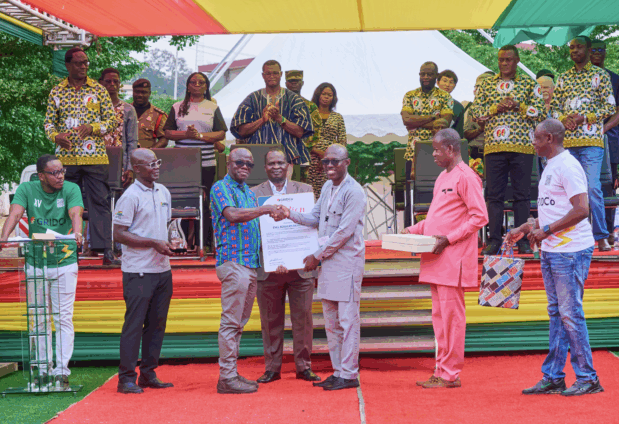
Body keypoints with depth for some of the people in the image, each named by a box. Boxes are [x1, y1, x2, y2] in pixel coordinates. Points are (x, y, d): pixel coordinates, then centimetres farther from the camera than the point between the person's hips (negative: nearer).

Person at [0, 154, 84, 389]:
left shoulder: (71, 189, -3)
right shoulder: (27, 189, 0)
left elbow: (75, 213, -21)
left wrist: (77, 232, -44)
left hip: (65, 263, -1)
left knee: (63, 317, -2)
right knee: (39, 318, 7)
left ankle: (61, 370, 1)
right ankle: (43, 370, 15)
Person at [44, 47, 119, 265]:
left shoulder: (98, 89, 5)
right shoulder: (57, 91, 9)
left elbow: (112, 119, 4)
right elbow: (49, 121, 12)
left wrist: (93, 128, -14)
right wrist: (55, 136, -10)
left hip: (94, 157, -1)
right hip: (66, 156, 1)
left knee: (99, 202, -5)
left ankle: (105, 249, -4)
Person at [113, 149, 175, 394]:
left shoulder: (163, 192, 13)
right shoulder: (130, 196, -11)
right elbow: (119, 234, -13)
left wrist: (168, 242, 7)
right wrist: (153, 243, -16)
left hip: (163, 269, 8)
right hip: (139, 271, -7)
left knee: (157, 323, 11)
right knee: (134, 323, -5)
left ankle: (148, 374, 20)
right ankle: (126, 378, 2)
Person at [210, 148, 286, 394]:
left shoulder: (250, 192, 22)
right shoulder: (221, 188, -4)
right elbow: (233, 215, -21)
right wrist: (266, 210, -21)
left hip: (251, 263, 9)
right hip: (233, 261, -9)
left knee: (238, 322, 10)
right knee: (231, 322, -8)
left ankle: (232, 374, 14)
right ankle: (226, 377, -6)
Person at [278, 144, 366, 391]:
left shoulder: (353, 192, -12)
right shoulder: (327, 187, 14)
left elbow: (344, 232, -16)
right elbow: (316, 218, 20)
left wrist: (317, 256, -11)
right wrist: (291, 214, 4)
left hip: (347, 261, -9)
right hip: (328, 260, 9)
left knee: (347, 319, -5)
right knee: (330, 320, 12)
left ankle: (349, 375, 1)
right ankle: (338, 371, 21)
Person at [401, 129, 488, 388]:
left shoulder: (466, 177, -10)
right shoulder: (443, 177, 19)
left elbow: (479, 217, -15)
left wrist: (448, 239, -19)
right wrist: (414, 231, 13)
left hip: (453, 259, -9)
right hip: (437, 260, 9)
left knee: (451, 315, -6)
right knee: (439, 316, 11)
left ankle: (450, 375, -1)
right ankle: (442, 371, 16)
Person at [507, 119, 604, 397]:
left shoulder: (567, 166, -15)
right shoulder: (550, 167, 16)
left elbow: (581, 210, -23)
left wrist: (546, 231, -20)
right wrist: (526, 229, 18)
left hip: (571, 251, -10)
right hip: (551, 250, 10)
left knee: (570, 314, -6)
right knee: (556, 314, 12)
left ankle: (587, 378, 4)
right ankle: (553, 378, 17)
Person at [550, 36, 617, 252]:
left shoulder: (600, 75, 5)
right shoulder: (564, 77, 17)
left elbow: (610, 107, 0)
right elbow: (554, 107, 17)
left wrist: (584, 117, -10)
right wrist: (564, 119, -4)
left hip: (591, 140, -4)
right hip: (567, 141, 4)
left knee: (593, 188, -12)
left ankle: (601, 236, -5)